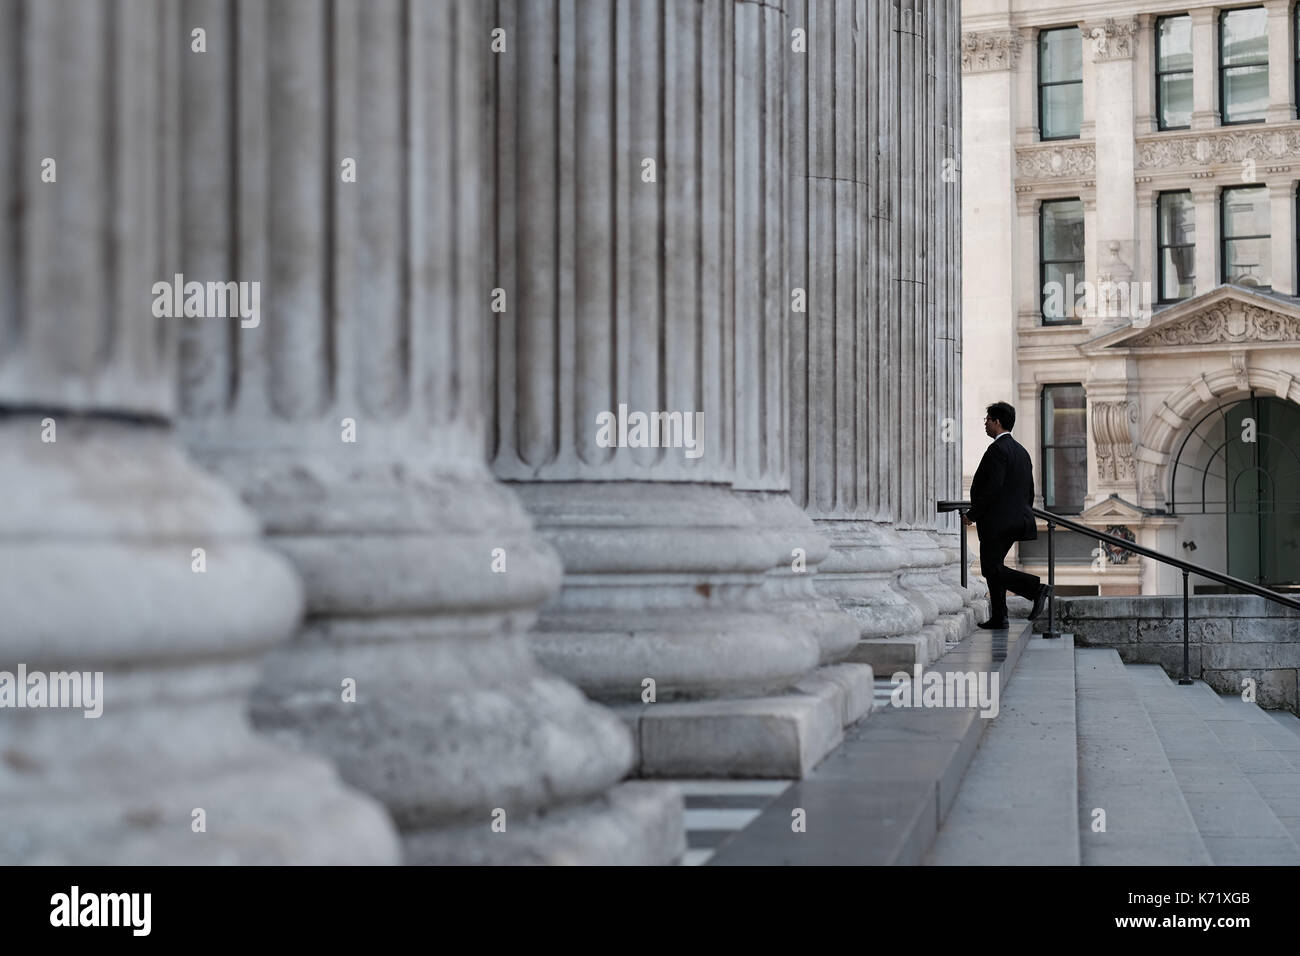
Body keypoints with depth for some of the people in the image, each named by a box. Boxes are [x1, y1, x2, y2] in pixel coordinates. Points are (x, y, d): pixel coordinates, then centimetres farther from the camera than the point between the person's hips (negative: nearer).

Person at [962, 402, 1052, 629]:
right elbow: (1029, 491, 18)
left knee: (992, 569, -7)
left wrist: (972, 514, -14)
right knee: (993, 567, 14)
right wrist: (1021, 515, 25)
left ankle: (1036, 587, -18)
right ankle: (998, 618, 13)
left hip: (997, 521, -10)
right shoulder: (1021, 451, 16)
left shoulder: (997, 450, -14)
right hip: (1016, 521, 10)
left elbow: (992, 488, -21)